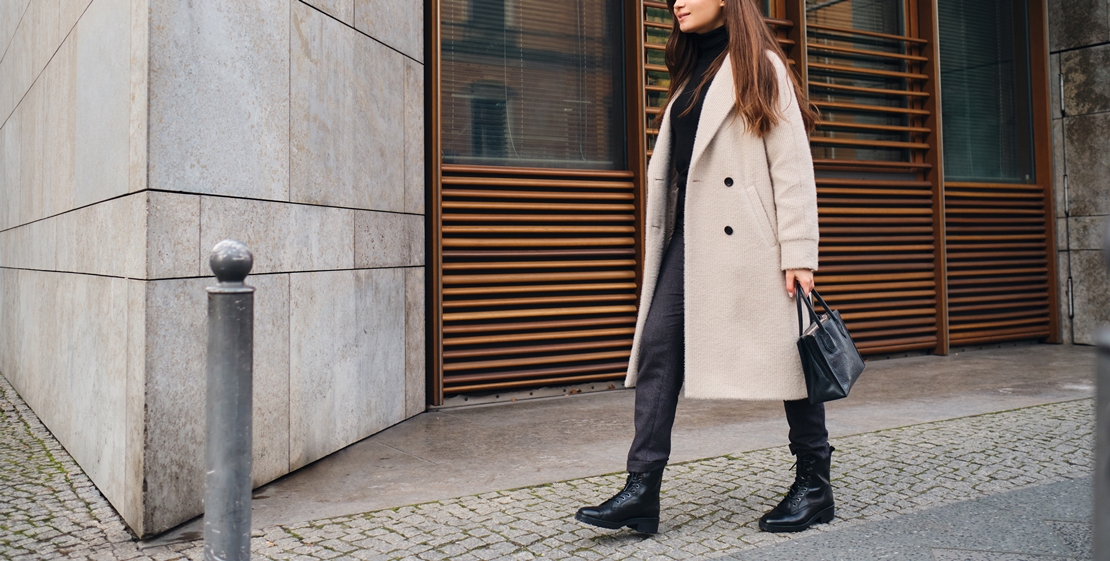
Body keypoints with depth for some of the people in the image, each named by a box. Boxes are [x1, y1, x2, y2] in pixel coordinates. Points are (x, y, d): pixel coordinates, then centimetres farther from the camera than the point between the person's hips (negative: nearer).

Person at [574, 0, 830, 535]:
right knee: (657, 346, -4)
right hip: (690, 235, 7)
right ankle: (641, 491, -2)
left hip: (746, 236, -7)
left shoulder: (761, 68, 2)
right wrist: (663, 243, 15)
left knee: (782, 353, 0)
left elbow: (792, 164, -7)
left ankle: (814, 485, 15)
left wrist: (799, 252, -15)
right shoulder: (691, 75, 22)